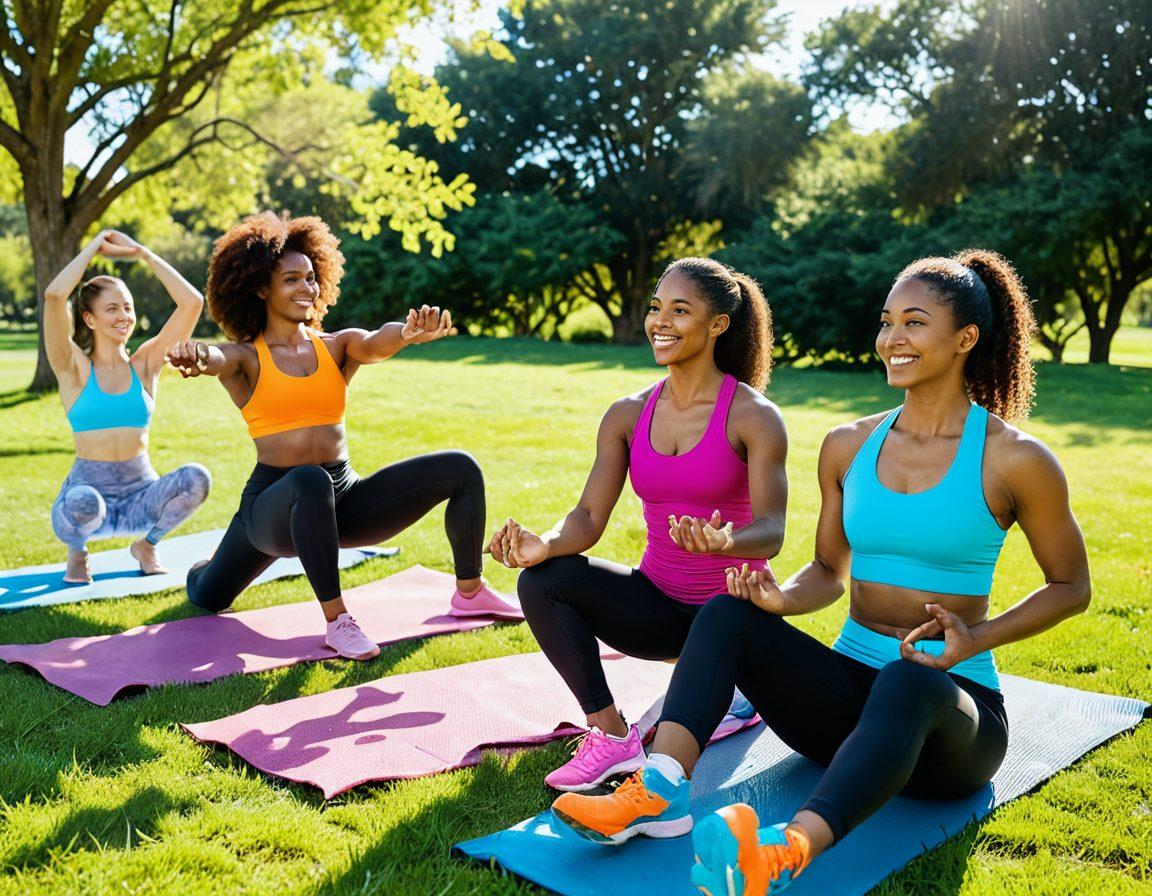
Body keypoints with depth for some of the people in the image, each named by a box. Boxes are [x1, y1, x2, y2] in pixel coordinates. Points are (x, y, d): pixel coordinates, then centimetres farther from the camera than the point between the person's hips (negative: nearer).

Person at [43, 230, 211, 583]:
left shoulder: (145, 363, 6)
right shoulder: (74, 368, -1)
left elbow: (192, 301, -3)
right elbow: (54, 295, -17)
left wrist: (141, 252, 1)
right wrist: (94, 247, -5)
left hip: (142, 492, 2)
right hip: (90, 485, -2)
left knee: (196, 478, -29)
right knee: (83, 501, -38)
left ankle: (146, 543, 3)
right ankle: (77, 552, 2)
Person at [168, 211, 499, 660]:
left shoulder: (337, 346, 4)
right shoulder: (245, 357, -2)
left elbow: (377, 342, -18)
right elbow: (216, 359, -26)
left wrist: (408, 332, -43)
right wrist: (195, 355, -52)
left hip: (344, 497, 3)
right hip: (274, 501, -3)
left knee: (460, 468, -6)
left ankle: (469, 591, 10)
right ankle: (337, 622, -15)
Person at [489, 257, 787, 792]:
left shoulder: (754, 417, -11)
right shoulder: (628, 416, 3)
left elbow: (770, 531, -20)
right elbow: (589, 518, -3)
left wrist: (724, 542, -44)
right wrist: (542, 545, -26)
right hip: (658, 604, 4)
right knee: (540, 580, -20)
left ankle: (728, 684, 9)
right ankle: (612, 735, -15)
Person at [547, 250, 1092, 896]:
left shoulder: (1012, 460, -6)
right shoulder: (848, 447, 7)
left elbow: (1071, 587, 4)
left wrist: (976, 639, -13)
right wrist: (782, 599, -8)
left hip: (954, 702, -4)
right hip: (848, 688, 5)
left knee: (910, 680, -40)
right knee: (728, 614, -19)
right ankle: (660, 790, -38)